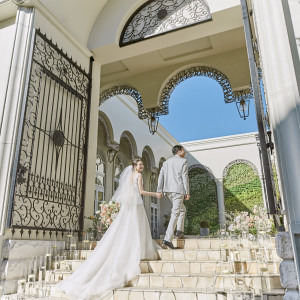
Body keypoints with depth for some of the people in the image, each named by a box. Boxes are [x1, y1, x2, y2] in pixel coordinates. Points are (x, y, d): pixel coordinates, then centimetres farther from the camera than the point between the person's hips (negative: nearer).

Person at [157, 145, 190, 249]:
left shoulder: (166, 162, 17)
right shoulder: (183, 161, 1)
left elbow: (161, 176, 9)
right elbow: (185, 177, -7)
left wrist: (159, 191, 7)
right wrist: (187, 192, -5)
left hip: (168, 190, 7)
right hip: (178, 190, -7)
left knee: (182, 209, 25)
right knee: (175, 214, -7)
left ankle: (179, 231, 19)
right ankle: (167, 240, -13)